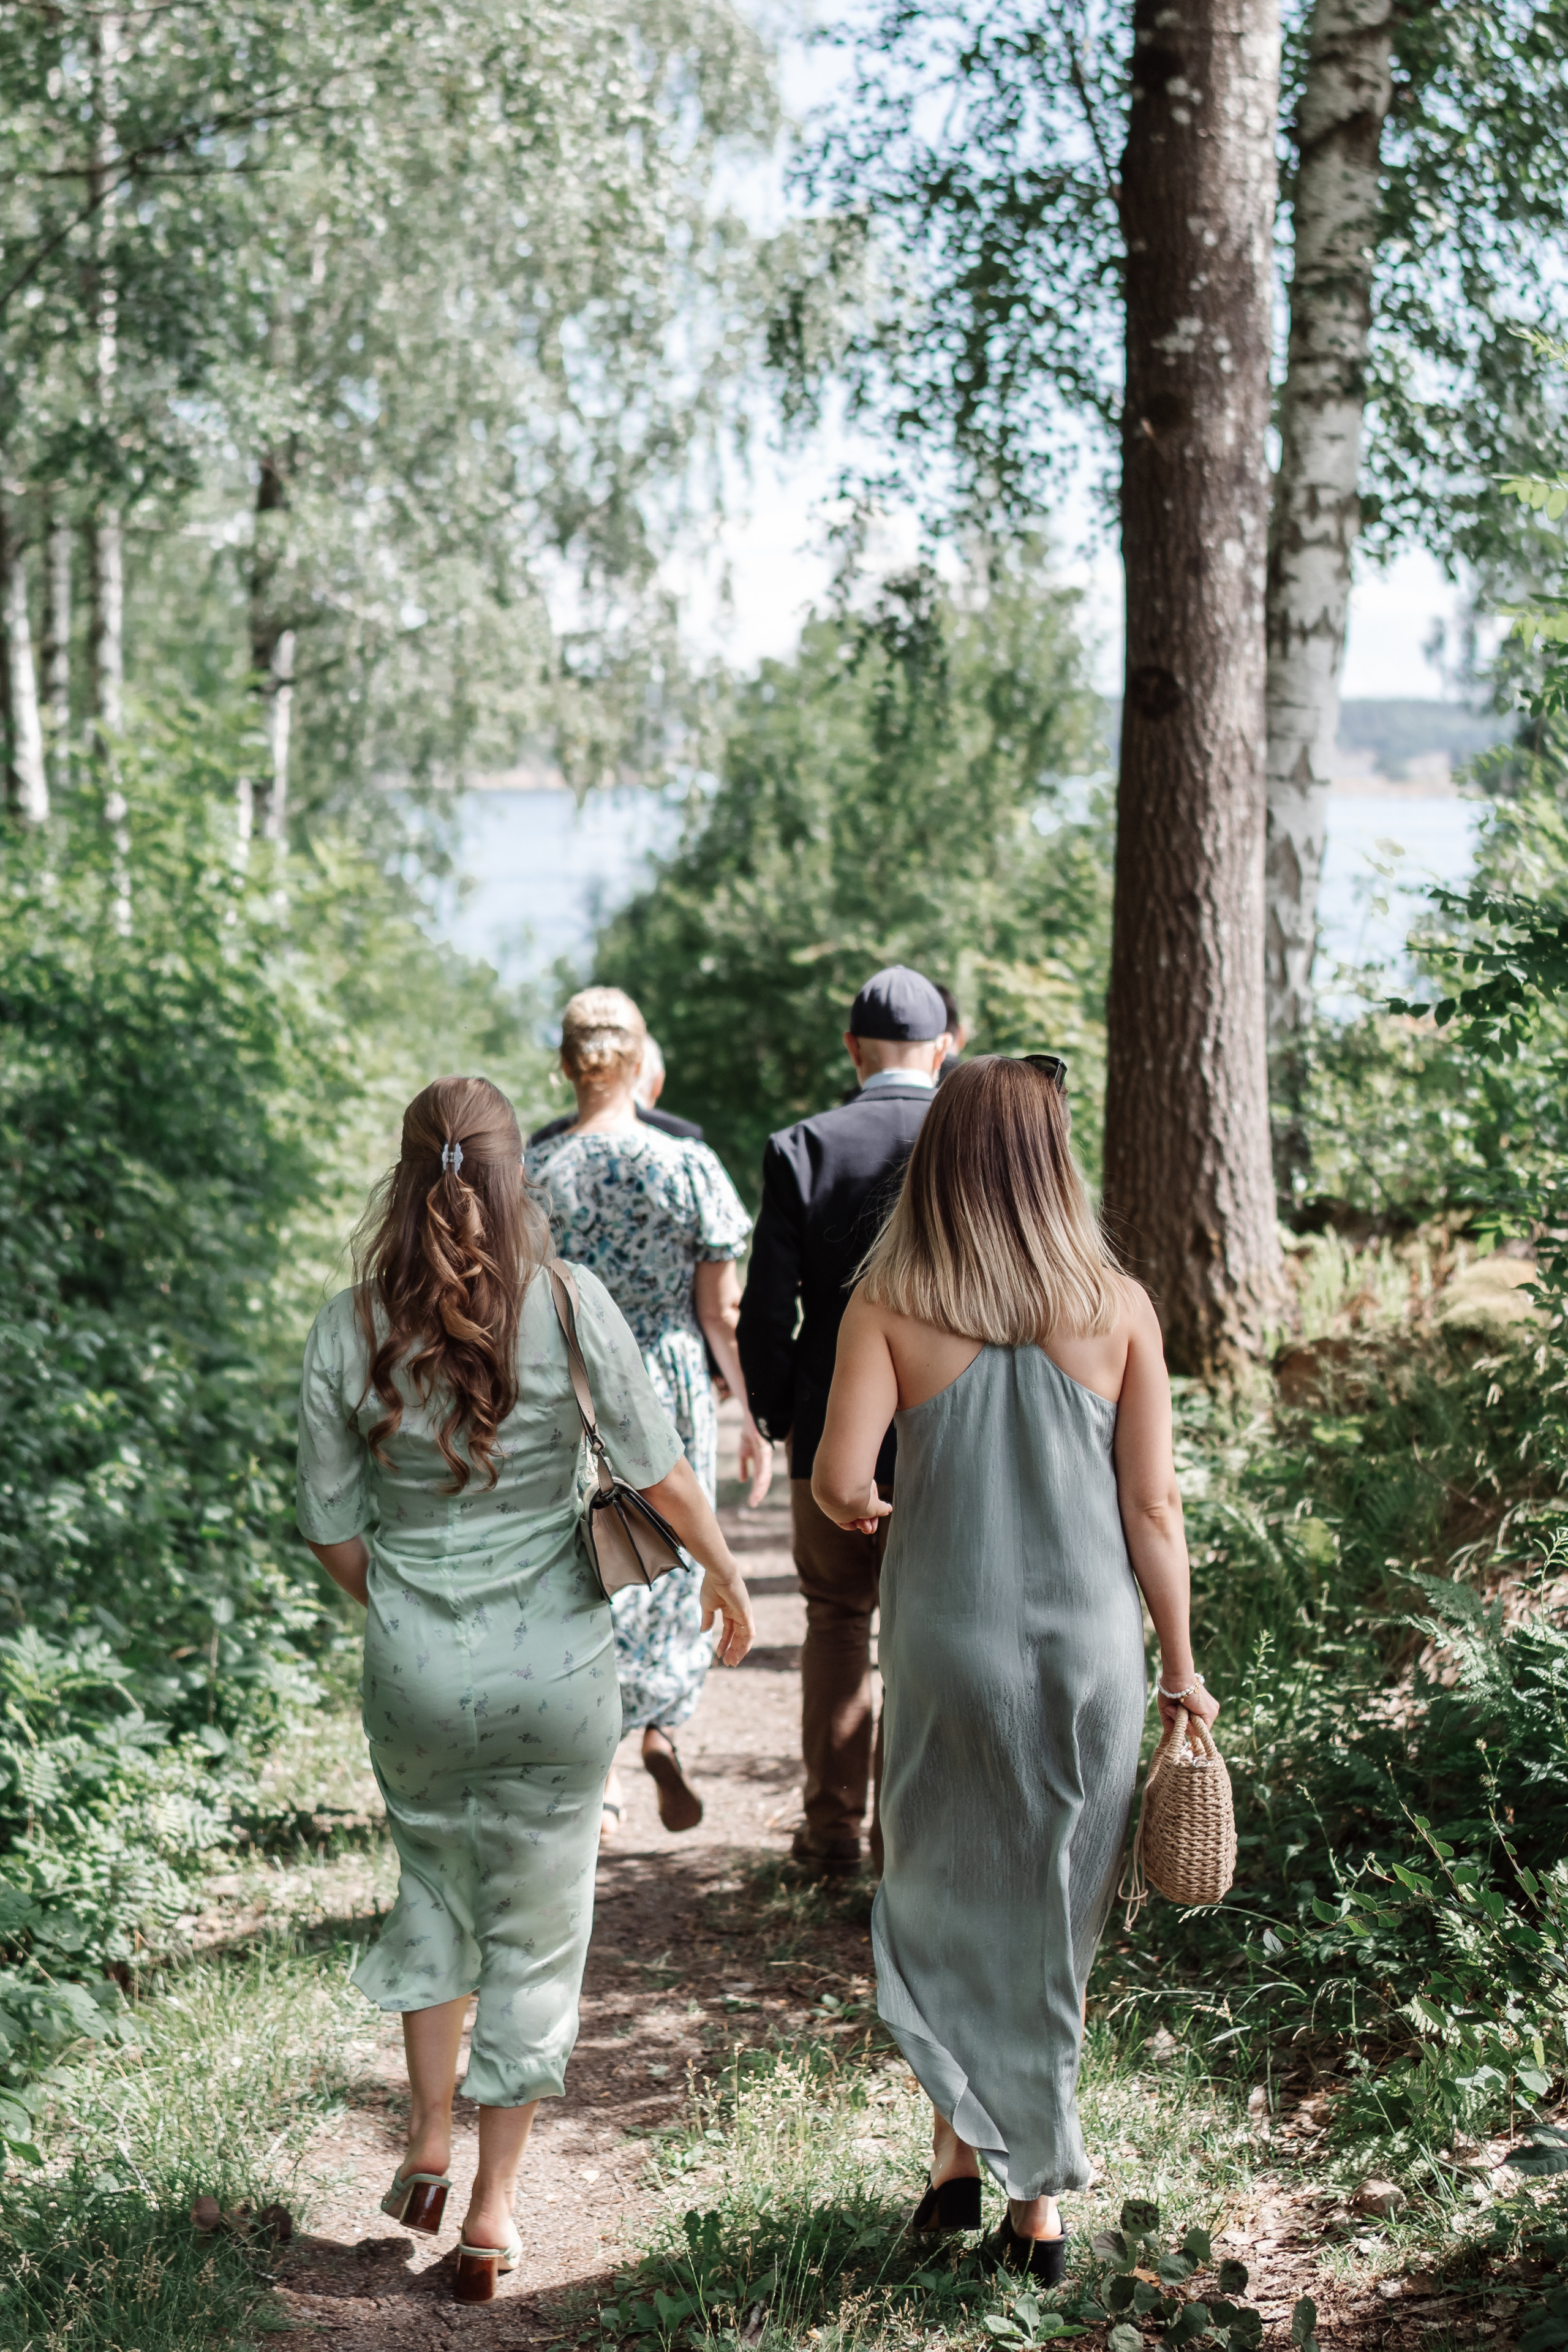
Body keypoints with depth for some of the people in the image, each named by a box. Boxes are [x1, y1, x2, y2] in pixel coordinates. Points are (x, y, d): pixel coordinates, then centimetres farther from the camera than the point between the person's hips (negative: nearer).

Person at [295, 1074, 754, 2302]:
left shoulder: (347, 1327, -6)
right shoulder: (568, 1303, -12)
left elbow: (331, 1527, 0)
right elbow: (658, 1468, -8)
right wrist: (725, 1573, 9)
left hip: (413, 1668, 2)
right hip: (556, 1665, -2)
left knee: (434, 1883, 28)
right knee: (535, 1923, 12)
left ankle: (429, 2140, 26)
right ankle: (494, 2207, 20)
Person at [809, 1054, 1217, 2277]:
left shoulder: (889, 1304, -7)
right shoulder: (1117, 1306, -4)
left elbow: (840, 1478, -15)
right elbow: (1153, 1509, -3)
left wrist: (859, 1510, 9)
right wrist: (1182, 1667, 8)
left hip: (947, 1645, -1)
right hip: (1091, 1646, 1)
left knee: (942, 1901, 19)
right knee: (1056, 1916, 13)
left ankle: (962, 2148, 12)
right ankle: (1040, 2201, 21)